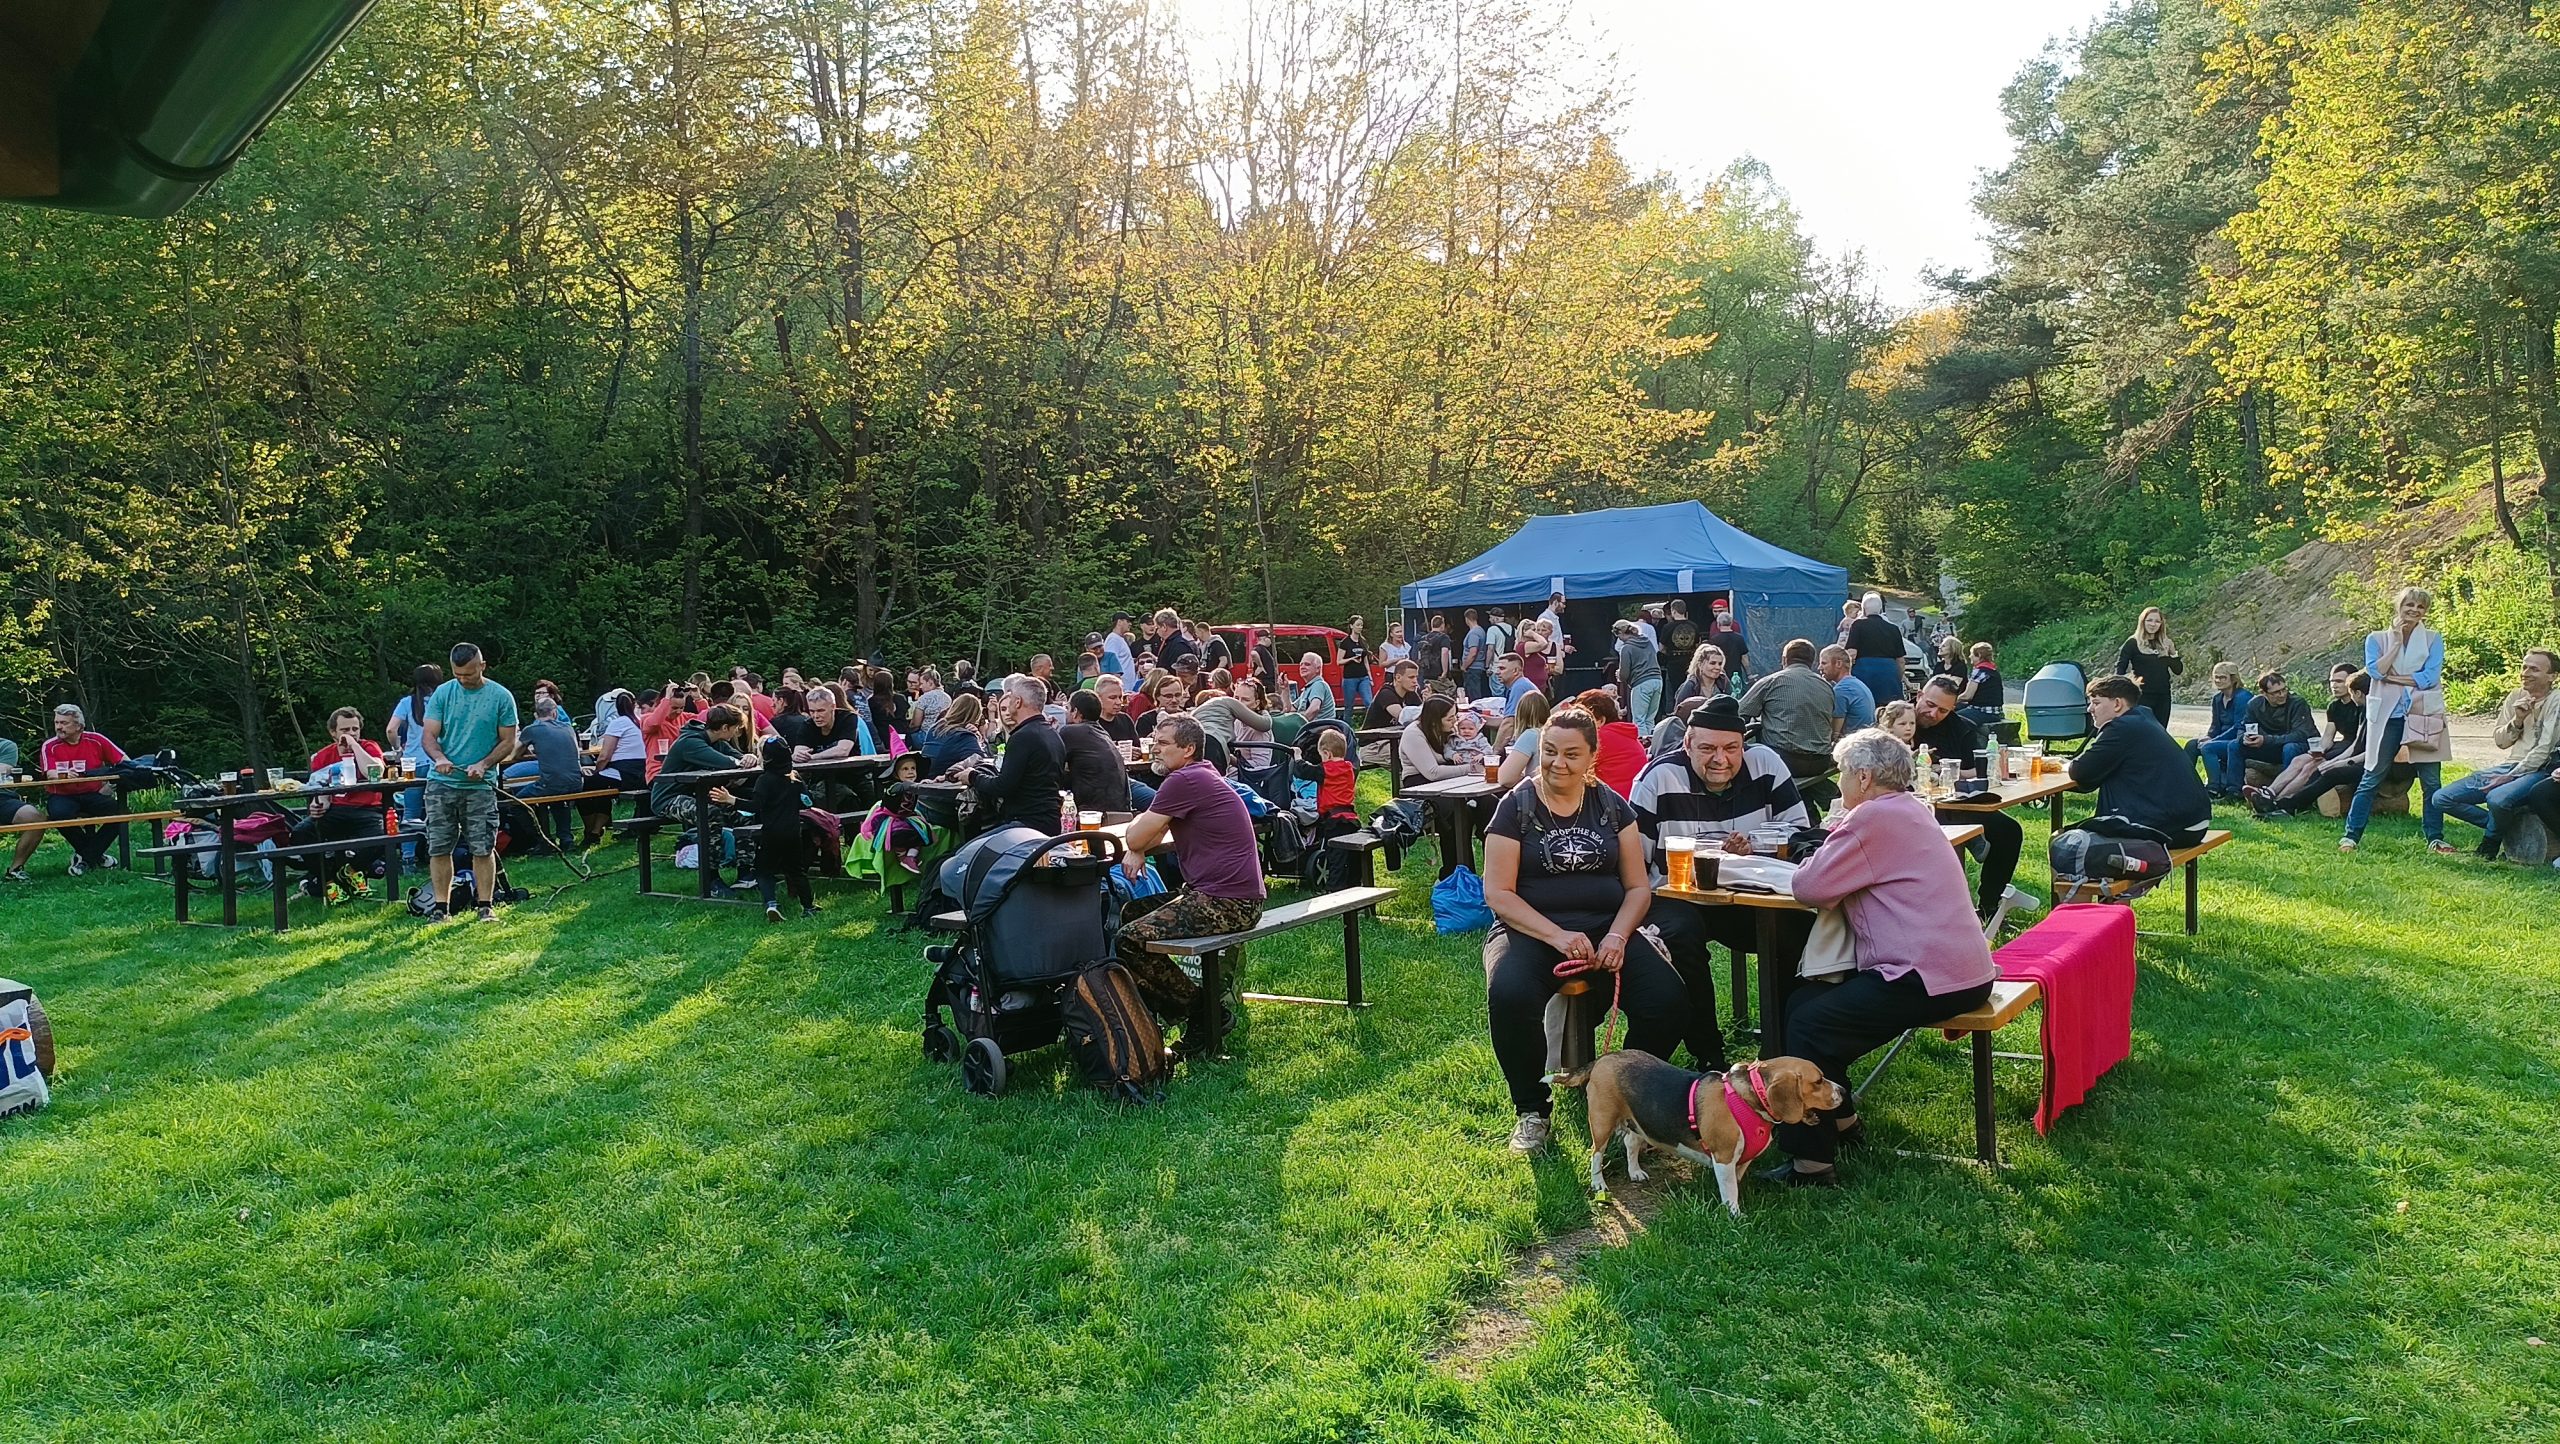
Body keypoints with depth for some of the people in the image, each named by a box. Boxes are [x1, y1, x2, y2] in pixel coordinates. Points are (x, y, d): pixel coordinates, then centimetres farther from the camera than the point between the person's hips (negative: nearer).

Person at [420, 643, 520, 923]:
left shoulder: (501, 697, -1)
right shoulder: (443, 693, 4)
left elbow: (508, 742, 1)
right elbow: (429, 735, 2)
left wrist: (483, 765, -15)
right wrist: (440, 758, -20)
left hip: (480, 785, -2)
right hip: (441, 783, 2)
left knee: (483, 848, -1)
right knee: (439, 848, 4)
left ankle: (486, 906, 8)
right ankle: (439, 907, 11)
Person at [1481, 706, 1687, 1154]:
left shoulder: (1612, 807, 9)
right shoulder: (1516, 807, -1)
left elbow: (1638, 886, 8)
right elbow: (1498, 893, -6)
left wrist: (1617, 936, -13)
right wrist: (1557, 936, -19)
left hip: (1604, 929, 3)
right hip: (1530, 930, -3)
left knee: (1667, 1000, -23)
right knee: (1510, 996, -36)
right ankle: (1532, 1109, -9)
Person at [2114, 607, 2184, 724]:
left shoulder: (2166, 644, 12)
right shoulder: (2133, 643, -2)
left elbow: (2178, 670, 12)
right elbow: (2120, 669, -4)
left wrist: (2173, 654, -4)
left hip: (2163, 697, 5)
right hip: (2142, 696, -5)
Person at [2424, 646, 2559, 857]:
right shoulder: (2516, 697, 11)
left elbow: (2543, 750, -15)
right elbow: (2499, 740, 11)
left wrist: (2510, 777, -18)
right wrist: (2517, 720, -7)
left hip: (2536, 770, -7)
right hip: (2506, 765, 7)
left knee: (2497, 799, -38)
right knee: (2441, 799, -6)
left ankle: (2488, 849, -10)